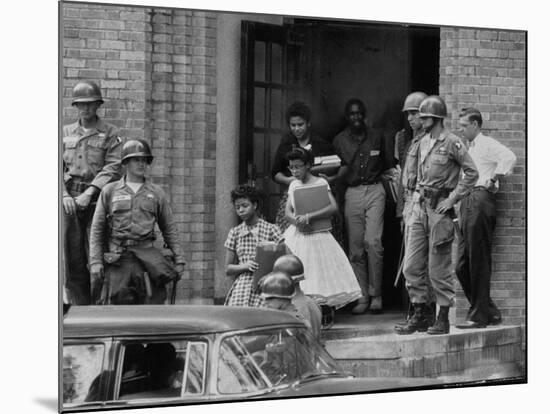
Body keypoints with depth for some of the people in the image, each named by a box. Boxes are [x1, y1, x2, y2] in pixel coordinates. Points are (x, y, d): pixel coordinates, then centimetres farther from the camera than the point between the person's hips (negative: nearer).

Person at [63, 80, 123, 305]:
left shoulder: (110, 134, 4)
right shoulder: (65, 133, 14)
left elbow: (113, 169, -6)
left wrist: (88, 193, -16)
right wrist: (65, 195, -8)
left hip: (97, 201, -3)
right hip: (70, 203, 3)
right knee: (72, 259, 0)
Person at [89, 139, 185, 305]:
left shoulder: (156, 193, 12)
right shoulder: (109, 191, 10)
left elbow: (169, 229, 15)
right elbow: (97, 230, 8)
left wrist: (179, 260, 7)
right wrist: (95, 261, -1)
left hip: (148, 258, 1)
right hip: (118, 259, -1)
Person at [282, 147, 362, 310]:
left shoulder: (320, 183, -4)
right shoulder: (293, 185, 10)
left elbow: (333, 207, -15)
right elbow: (288, 212, 7)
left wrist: (309, 217, -20)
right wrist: (297, 221, -16)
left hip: (317, 234, -4)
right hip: (296, 234, 4)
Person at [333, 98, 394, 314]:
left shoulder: (377, 136, 10)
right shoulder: (340, 140, 8)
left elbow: (387, 166, 20)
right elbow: (338, 172, 9)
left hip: (375, 191, -1)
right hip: (352, 193, 1)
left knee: (373, 242, -13)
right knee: (355, 246, -2)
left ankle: (376, 295, -6)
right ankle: (362, 296, 3)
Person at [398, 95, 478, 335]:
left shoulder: (452, 143, -9)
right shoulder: (423, 142, 13)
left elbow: (471, 173, -12)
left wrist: (452, 199, -13)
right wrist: (416, 198, 14)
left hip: (440, 209, -7)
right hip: (420, 207, 7)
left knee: (439, 268, -1)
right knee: (412, 266, 5)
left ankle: (443, 319, 8)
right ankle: (419, 315, 14)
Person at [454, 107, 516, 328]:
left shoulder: (487, 144, -3)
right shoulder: (468, 148, 24)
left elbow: (509, 157, -21)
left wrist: (492, 180, -15)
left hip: (481, 200, -9)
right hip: (467, 202, 9)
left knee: (478, 262, -7)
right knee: (462, 266, 6)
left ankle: (479, 316, -3)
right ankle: (489, 311, 14)